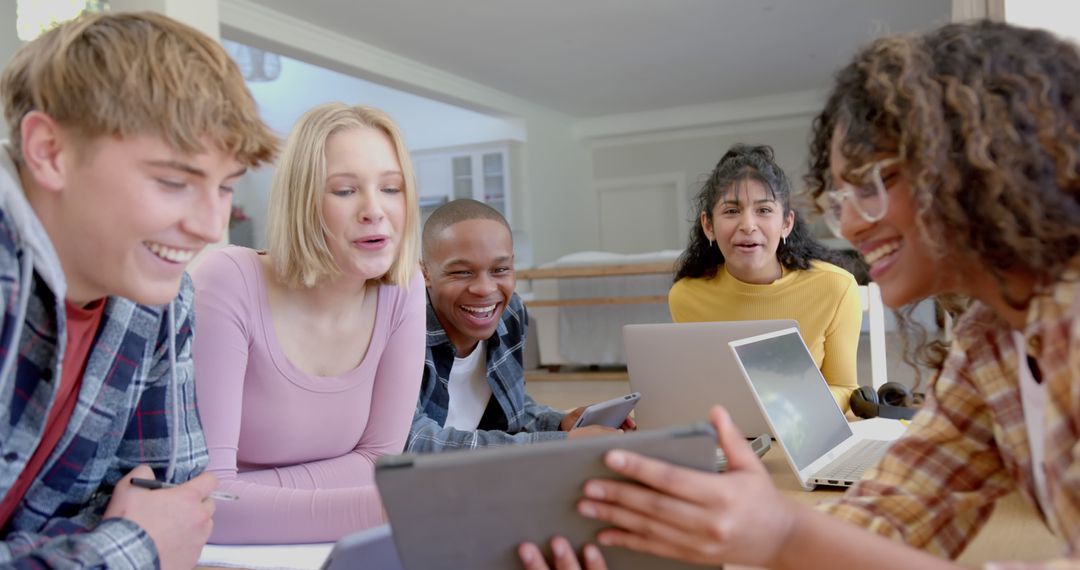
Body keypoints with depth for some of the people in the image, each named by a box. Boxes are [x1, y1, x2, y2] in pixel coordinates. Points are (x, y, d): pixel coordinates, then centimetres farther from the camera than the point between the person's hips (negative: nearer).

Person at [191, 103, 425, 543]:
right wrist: (383, 509, -33)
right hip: (215, 548, -3)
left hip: (303, 551, 4)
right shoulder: (229, 284, -20)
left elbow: (379, 459, -4)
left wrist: (249, 500, -17)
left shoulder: (402, 292, -9)